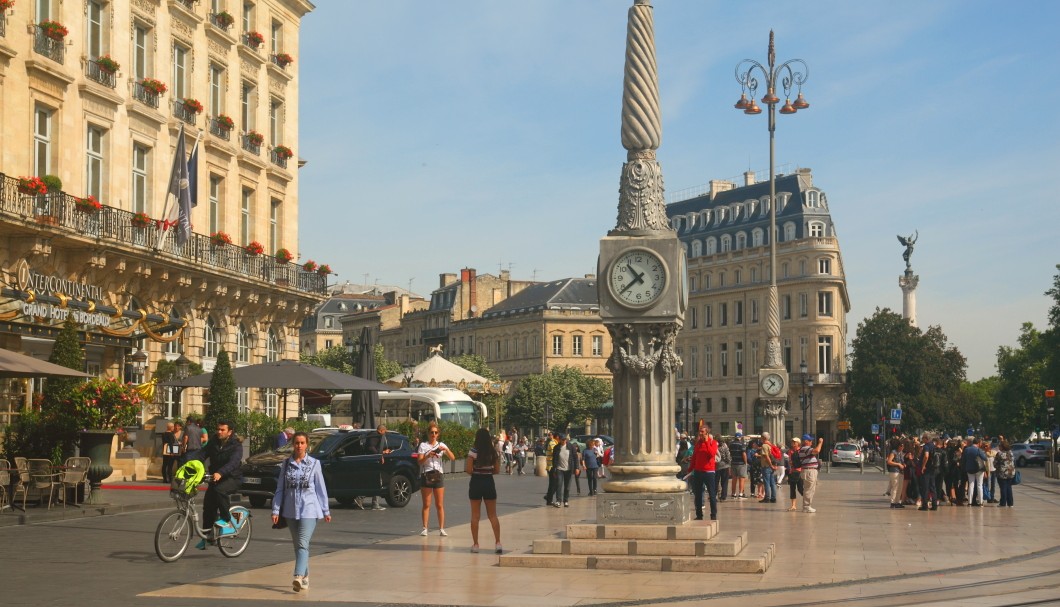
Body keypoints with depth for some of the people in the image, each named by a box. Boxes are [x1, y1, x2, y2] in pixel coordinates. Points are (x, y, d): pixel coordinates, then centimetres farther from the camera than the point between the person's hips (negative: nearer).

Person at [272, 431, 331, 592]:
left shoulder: (314, 464, 0)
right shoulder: (286, 464, 6)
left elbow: (321, 488, 4)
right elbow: (280, 488, 7)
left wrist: (326, 511, 6)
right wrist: (276, 510, 1)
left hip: (309, 509, -3)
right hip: (291, 510, 3)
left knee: (303, 544, -15)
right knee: (297, 545, 11)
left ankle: (298, 577, -26)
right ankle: (305, 577, 22)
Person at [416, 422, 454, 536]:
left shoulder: (441, 445, 8)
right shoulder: (423, 445, 1)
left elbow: (452, 458, 0)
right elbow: (420, 461, -8)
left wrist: (445, 449, -16)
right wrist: (428, 456, -25)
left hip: (438, 475, 2)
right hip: (426, 476, -2)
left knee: (440, 505, 2)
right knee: (426, 505, 0)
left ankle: (441, 529, 4)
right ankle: (425, 528, 3)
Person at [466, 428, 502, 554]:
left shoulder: (473, 452, -11)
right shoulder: (494, 453, 0)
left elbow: (468, 470, -14)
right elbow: (497, 470, 4)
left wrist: (474, 472, 7)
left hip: (476, 483, -3)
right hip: (489, 483, 3)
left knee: (475, 515, 6)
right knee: (493, 515, 9)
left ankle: (475, 544, 7)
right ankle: (497, 542, -1)